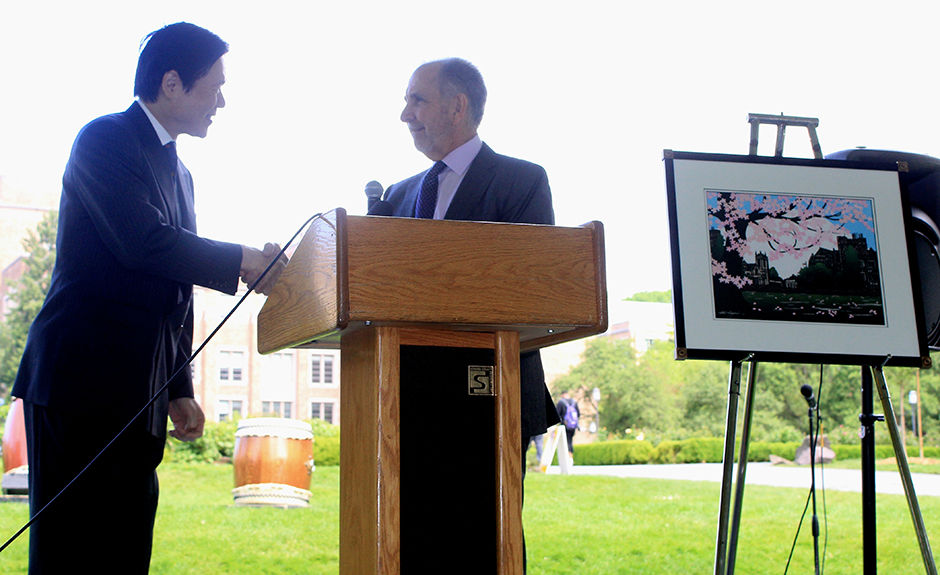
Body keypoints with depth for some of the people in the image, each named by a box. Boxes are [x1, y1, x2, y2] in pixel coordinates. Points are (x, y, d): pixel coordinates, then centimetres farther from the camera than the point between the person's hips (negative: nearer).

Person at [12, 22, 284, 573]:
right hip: (81, 382, -8)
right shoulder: (105, 139, -4)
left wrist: (180, 390, 16)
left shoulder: (179, 171, 22)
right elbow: (142, 242, -20)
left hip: (137, 394, 8)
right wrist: (243, 262, -14)